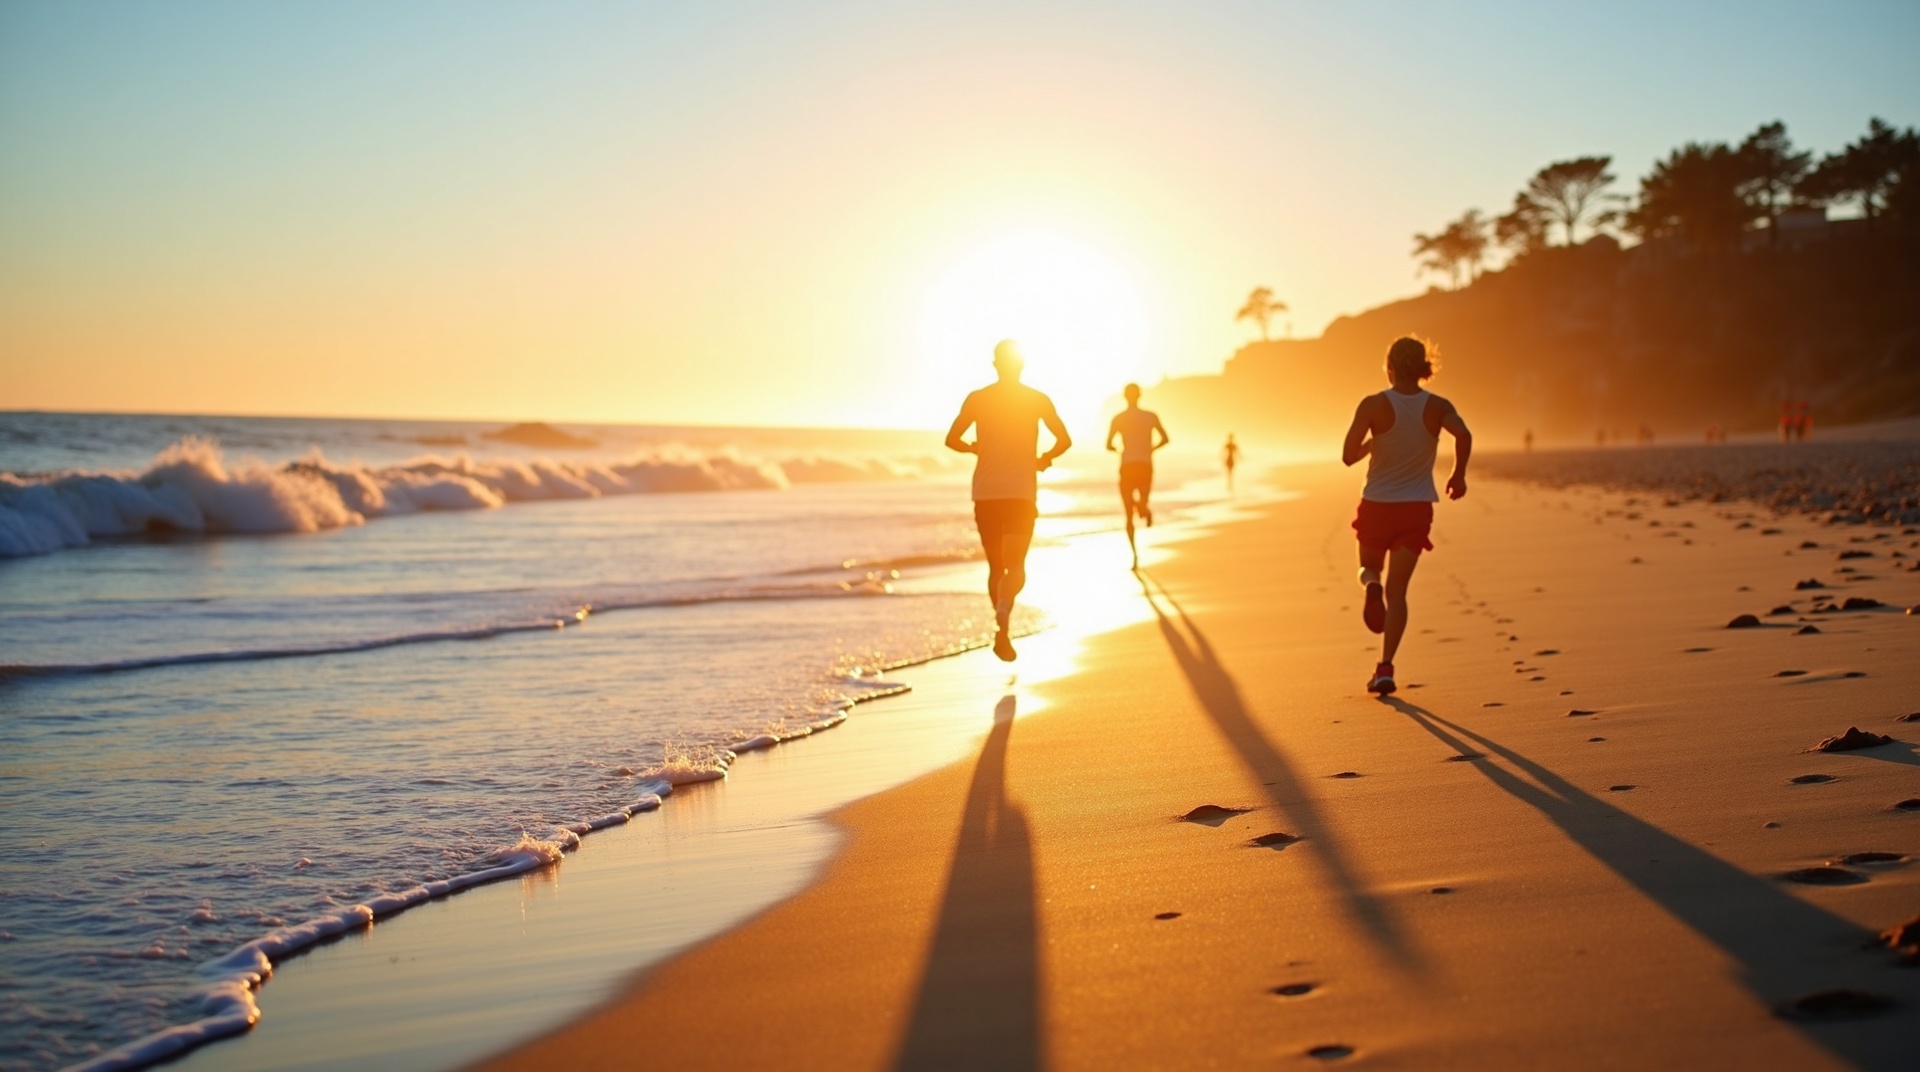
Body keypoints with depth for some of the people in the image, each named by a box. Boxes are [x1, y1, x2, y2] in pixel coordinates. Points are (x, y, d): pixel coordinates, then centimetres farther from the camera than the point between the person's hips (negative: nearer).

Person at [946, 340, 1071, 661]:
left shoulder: (977, 399, 3)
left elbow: (951, 440, 1)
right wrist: (1044, 459, 17)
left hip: (985, 493, 2)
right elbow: (1064, 440, -2)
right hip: (1021, 492, -2)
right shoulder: (1038, 400, 2)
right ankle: (1002, 616, -34)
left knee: (996, 566, 15)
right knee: (1015, 566, -6)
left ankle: (1002, 633, 21)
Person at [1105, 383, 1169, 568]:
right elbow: (1164, 439, -2)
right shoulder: (1151, 416, 5)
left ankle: (1135, 554, -8)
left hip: (1127, 468, -1)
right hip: (1146, 467, 1)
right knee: (1141, 502, 16)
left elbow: (1108, 445, -3)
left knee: (1129, 515, 5)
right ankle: (1144, 509, -23)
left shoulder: (1118, 418, 2)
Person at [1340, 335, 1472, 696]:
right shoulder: (1437, 406, -4)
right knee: (1397, 590, 6)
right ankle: (1385, 667, -6)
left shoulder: (1374, 405, -10)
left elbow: (1348, 456, -15)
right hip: (1417, 508, 1)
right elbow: (1463, 436, -23)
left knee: (1369, 565, 25)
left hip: (1377, 505, -1)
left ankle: (1371, 584, -13)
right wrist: (1459, 474, -7)